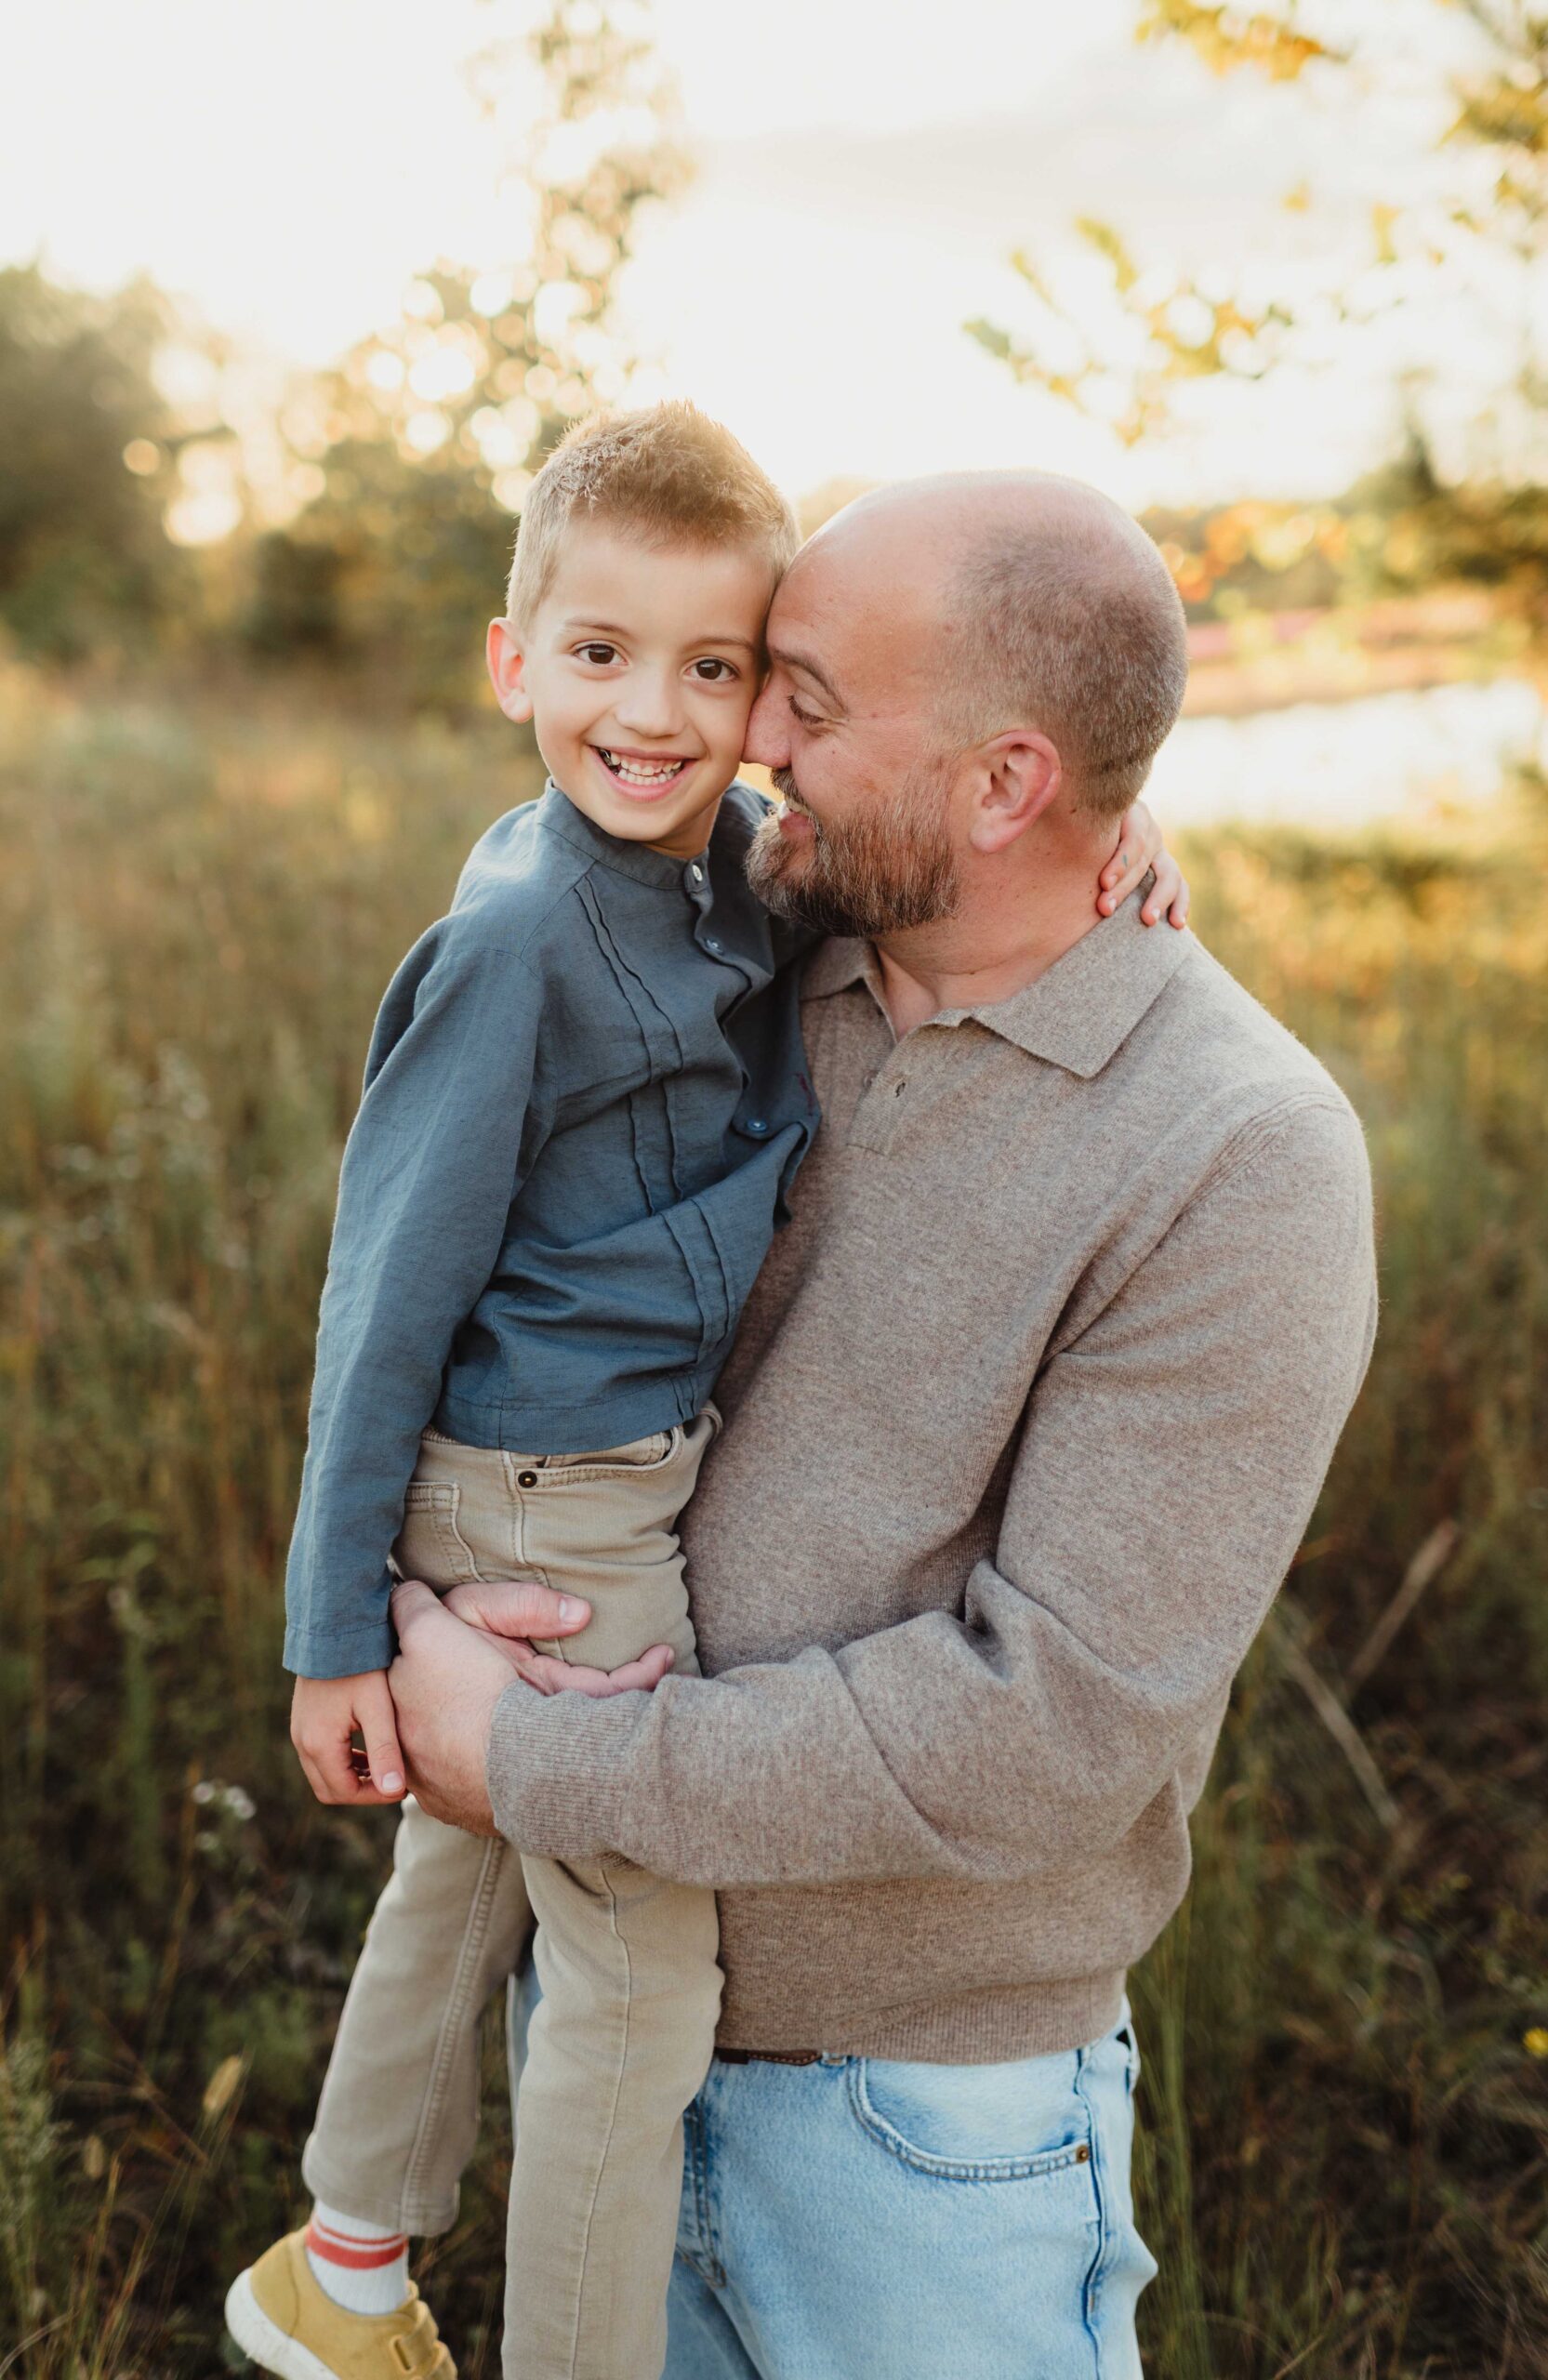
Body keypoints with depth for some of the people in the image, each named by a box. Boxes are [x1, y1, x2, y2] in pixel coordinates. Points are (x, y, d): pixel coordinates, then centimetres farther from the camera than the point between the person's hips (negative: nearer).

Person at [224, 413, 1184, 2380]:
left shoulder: (747, 855, -2)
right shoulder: (519, 932, -22)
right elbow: (391, 1283, -18)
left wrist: (1110, 824, -9)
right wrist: (336, 1621, -14)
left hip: (650, 1465, 9)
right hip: (548, 1514, -8)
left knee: (470, 1865, 24)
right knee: (643, 1980, 4)